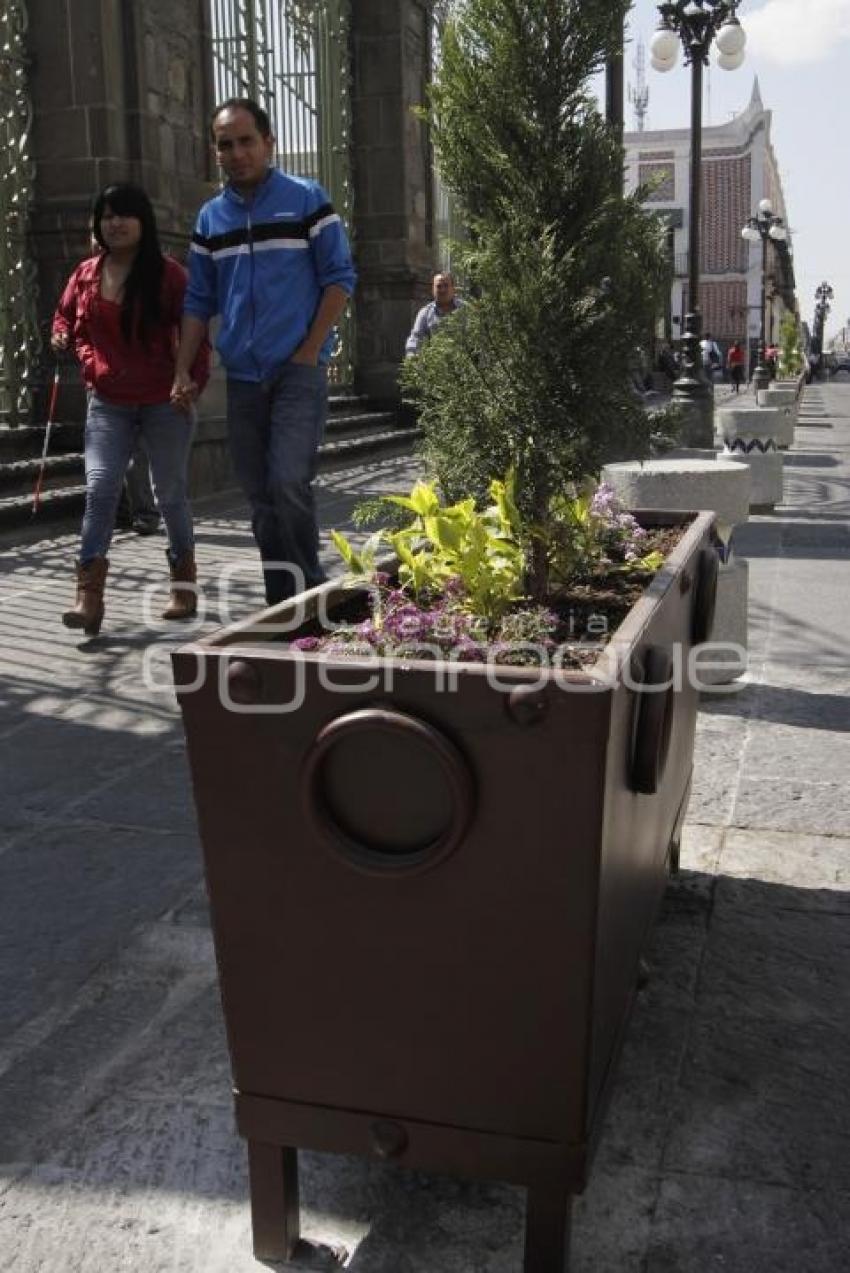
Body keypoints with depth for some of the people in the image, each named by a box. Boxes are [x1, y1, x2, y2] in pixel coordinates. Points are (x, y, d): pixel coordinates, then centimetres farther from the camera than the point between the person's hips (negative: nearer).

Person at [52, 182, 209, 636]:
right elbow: (66, 318, 23)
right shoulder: (86, 274, 7)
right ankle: (89, 597, -17)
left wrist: (193, 382, -14)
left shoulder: (167, 273, -4)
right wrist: (64, 339, 1)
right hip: (108, 403, 2)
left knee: (170, 493, 8)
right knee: (99, 488, -14)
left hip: (164, 402, -2)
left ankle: (184, 587, 25)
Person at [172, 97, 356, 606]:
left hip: (299, 372, -5)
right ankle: (281, 602, 17)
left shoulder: (307, 198, -1)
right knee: (261, 497, 7)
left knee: (289, 482, -17)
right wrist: (183, 370, 5)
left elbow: (340, 278, -3)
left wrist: (310, 351, -11)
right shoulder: (210, 217, 11)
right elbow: (199, 302, 14)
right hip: (242, 379, 5)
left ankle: (311, 591, 0)